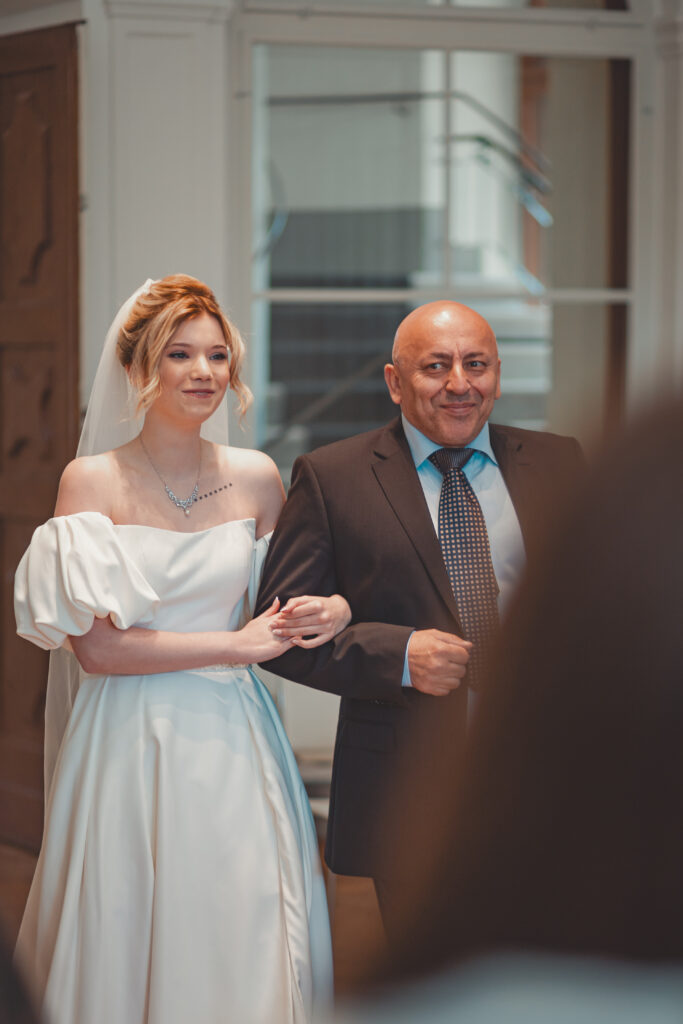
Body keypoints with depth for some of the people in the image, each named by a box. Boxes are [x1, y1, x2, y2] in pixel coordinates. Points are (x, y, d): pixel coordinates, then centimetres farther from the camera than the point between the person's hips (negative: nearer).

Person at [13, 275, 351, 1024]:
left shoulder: (256, 479, 5)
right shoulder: (92, 482, -4)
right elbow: (95, 646, -10)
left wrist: (329, 612, -5)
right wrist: (234, 645, -10)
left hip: (233, 745, 3)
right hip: (127, 745, -3)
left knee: (244, 951, 3)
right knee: (128, 950, 3)